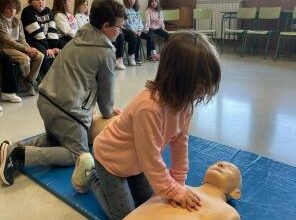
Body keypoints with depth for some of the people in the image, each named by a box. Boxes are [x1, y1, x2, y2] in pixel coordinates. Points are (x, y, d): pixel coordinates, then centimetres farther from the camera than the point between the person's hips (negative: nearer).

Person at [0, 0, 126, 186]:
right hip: (67, 107, -9)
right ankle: (22, 156, -10)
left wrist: (108, 107, 25)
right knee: (78, 154, 4)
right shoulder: (106, 51, -8)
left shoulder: (79, 38, 16)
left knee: (55, 139, 30)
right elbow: (106, 87, 2)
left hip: (46, 99, 9)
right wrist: (107, 112, 21)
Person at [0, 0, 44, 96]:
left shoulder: (17, 21, 11)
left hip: (18, 46, 6)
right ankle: (29, 80, -1)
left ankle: (30, 80, -4)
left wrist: (29, 48, -13)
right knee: (25, 58, -31)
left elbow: (22, 39, 8)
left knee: (39, 56, -15)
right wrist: (26, 49, -22)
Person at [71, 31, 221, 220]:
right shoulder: (149, 107, -40)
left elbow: (180, 141, -7)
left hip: (136, 160, 7)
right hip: (112, 158, -7)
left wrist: (179, 182, -3)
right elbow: (151, 160, -30)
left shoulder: (183, 99, -16)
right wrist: (174, 191, -20)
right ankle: (90, 175, 22)